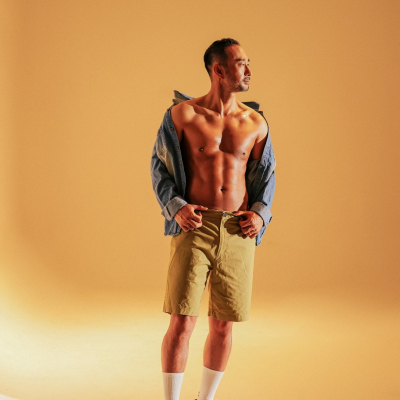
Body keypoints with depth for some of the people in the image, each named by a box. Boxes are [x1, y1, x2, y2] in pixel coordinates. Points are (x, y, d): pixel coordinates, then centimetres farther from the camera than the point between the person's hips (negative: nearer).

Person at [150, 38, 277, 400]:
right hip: (194, 228, -3)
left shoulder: (256, 123, 8)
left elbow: (266, 175, 17)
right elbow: (160, 165, 5)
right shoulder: (182, 113, -1)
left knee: (223, 326, 8)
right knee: (182, 323, -7)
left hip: (238, 232, 3)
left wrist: (261, 213, -1)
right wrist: (176, 207, -10)